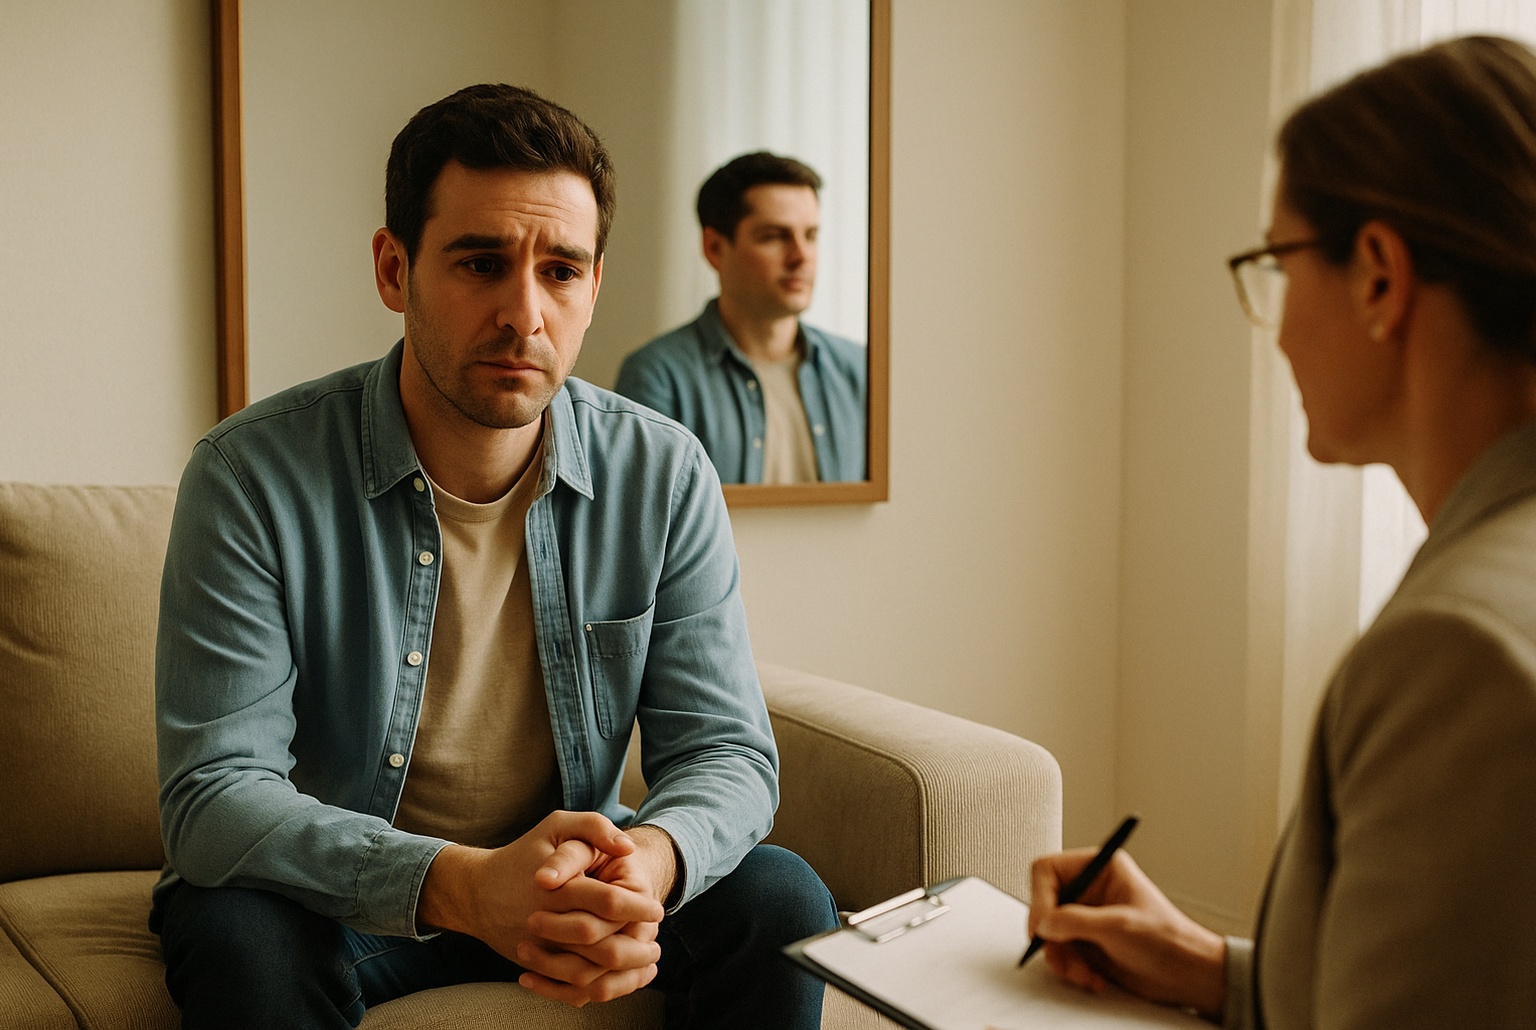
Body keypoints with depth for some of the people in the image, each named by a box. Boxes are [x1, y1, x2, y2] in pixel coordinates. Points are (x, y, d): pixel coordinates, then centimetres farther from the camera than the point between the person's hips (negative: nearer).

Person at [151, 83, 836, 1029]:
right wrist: (461, 884, -40)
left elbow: (726, 751, -8)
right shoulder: (254, 478, -18)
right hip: (337, 896, -2)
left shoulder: (665, 475, -9)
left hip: (566, 888, 2)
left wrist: (649, 863, -33)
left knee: (782, 902, -20)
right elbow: (213, 794, -23)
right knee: (243, 942, -32)